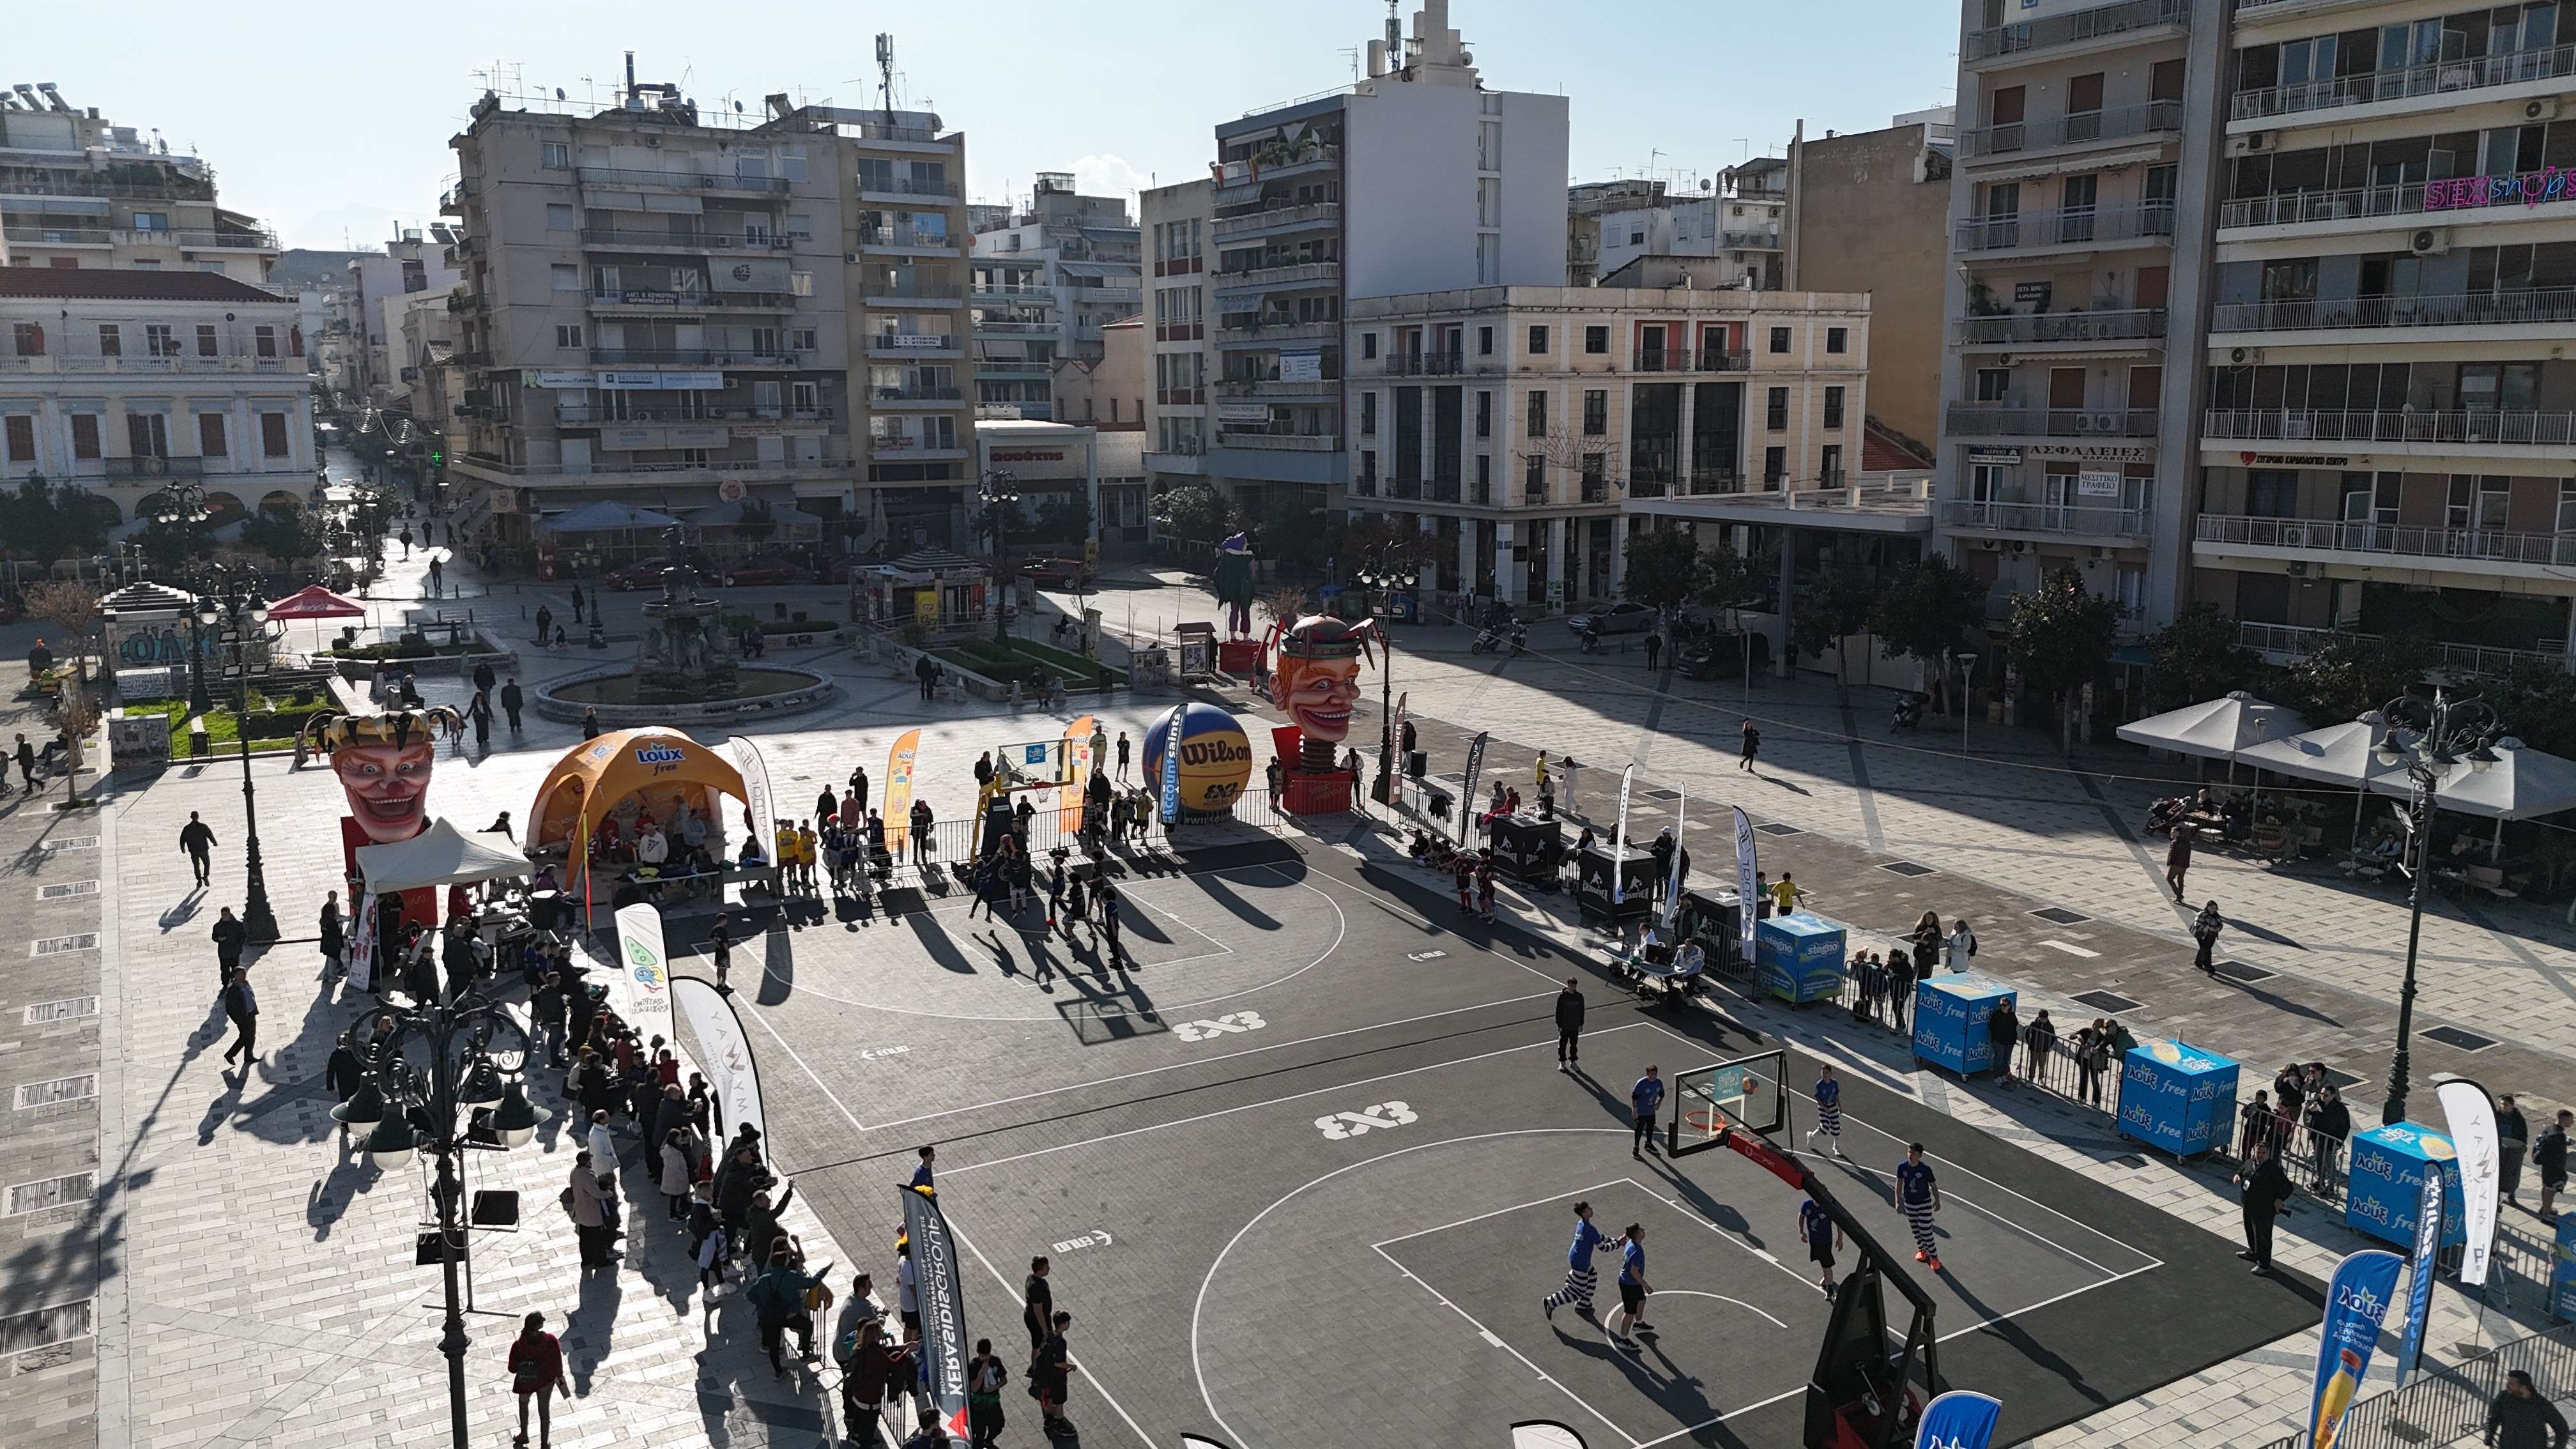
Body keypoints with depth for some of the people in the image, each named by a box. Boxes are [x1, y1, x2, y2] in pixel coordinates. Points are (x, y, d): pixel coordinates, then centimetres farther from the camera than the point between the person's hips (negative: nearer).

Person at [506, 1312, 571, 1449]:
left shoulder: (518, 1345, -28)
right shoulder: (550, 1341, -28)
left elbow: (512, 1369, -16)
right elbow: (557, 1362, -15)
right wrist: (559, 1376, 4)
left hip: (525, 1382, 0)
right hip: (546, 1380, 0)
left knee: (523, 1403, 33)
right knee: (544, 1410, 21)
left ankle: (524, 1435, 47)